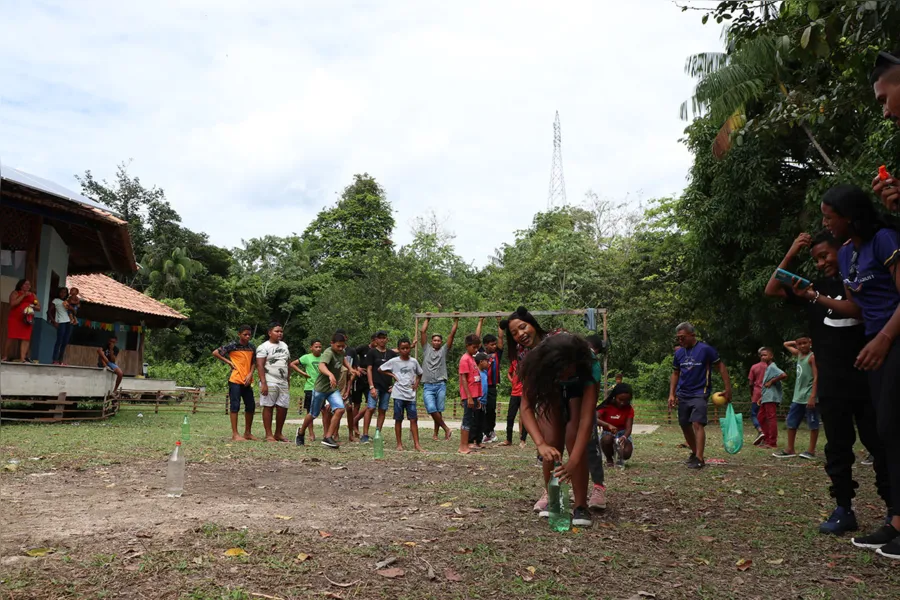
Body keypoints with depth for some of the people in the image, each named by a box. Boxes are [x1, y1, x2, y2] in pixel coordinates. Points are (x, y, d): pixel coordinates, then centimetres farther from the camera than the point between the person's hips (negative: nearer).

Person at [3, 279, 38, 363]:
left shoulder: (33, 295, 18)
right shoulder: (15, 292, 6)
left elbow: (39, 307, 15)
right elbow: (12, 304, -11)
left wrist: (33, 306, -6)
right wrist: (23, 296, -11)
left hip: (27, 319, 3)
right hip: (14, 319, -3)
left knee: (26, 338, -9)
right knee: (12, 337, -4)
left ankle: (23, 358, -14)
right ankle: (8, 356, 4)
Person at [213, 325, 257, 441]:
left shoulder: (252, 347, 10)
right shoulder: (233, 346, -5)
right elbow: (215, 352, -3)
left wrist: (250, 374, -3)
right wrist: (228, 362, -5)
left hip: (247, 381, 6)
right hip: (235, 380, -6)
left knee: (251, 406, 9)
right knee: (235, 406, -4)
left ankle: (247, 433, 21)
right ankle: (235, 434, -1)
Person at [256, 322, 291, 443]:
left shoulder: (284, 346, 17)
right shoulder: (264, 347, -5)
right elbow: (260, 365, -11)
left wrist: (288, 381, 17)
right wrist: (263, 383, -19)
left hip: (283, 383, 7)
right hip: (270, 382, -6)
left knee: (283, 408, 5)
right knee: (268, 407, -3)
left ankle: (278, 433, 16)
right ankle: (269, 435, 2)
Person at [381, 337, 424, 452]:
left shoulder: (414, 361, 5)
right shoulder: (394, 361, -2)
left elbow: (419, 374, 21)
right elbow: (380, 369, 8)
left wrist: (416, 384, 5)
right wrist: (392, 375, -1)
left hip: (411, 395, 2)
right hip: (398, 394, -2)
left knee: (413, 419, -1)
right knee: (398, 419, 4)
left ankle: (416, 444, 1)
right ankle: (399, 444, 12)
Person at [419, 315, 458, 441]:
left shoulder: (444, 350, 12)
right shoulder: (426, 349, 13)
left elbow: (452, 334, 7)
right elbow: (423, 332, 11)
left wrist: (456, 321, 7)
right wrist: (427, 319, 17)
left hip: (440, 385, 0)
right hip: (427, 386, 0)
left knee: (438, 410, 1)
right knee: (431, 409, -14)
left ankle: (436, 434, 13)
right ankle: (446, 429, 0)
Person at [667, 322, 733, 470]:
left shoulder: (705, 349, -10)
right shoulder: (679, 353, 6)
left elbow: (720, 366, -5)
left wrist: (728, 388, -8)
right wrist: (672, 394, 7)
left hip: (699, 393, -6)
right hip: (683, 394, 6)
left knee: (697, 424, -17)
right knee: (685, 425, 11)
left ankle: (699, 459, -17)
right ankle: (694, 452, 29)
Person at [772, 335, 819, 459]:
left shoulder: (812, 357, -9)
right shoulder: (798, 354, 14)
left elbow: (816, 377, -16)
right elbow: (786, 344, 31)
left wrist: (812, 396, -23)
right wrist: (797, 342, 14)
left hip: (809, 396, -8)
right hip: (798, 397, 8)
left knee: (812, 424, 0)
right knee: (791, 422, 10)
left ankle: (811, 451, 4)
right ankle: (790, 450, 17)